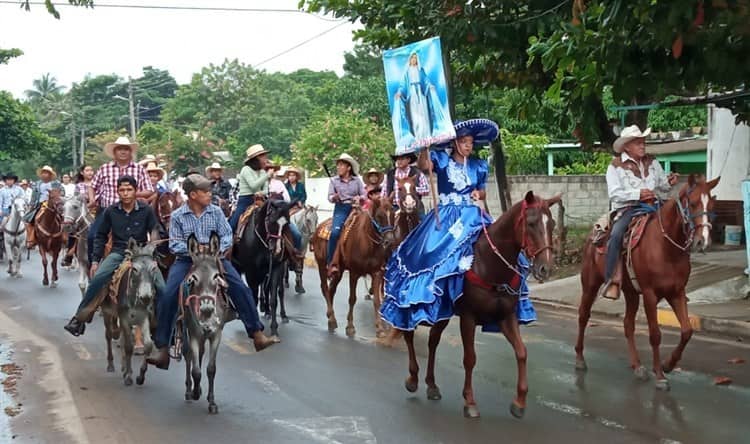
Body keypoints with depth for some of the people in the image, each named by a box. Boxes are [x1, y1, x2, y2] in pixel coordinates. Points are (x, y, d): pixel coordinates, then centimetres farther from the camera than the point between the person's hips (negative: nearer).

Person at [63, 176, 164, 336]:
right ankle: (80, 318, -12)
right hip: (118, 252, 1)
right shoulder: (110, 211, 2)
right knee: (97, 279, -23)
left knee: (160, 287, -17)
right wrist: (95, 260, 4)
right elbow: (101, 236, 10)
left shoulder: (146, 211, -2)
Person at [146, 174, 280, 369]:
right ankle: (162, 348, -8)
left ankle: (257, 334, -3)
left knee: (241, 289, -13)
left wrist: (218, 249, -18)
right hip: (186, 260, -1)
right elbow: (175, 244, -5)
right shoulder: (177, 216, -2)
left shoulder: (216, 211, 2)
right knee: (168, 297, -18)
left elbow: (227, 235, 2)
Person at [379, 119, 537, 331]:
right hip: (445, 216, -3)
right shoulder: (442, 160, 1)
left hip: (471, 214, 3)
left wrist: (479, 193, 0)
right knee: (431, 254, -18)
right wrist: (425, 146, -34)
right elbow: (424, 166, -19)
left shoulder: (478, 166, 12)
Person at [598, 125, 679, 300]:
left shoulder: (652, 162, 16)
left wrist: (669, 182, -1)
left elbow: (661, 185, 22)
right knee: (616, 235, -30)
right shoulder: (616, 166, 1)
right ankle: (611, 280, -27)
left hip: (651, 207, 5)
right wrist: (638, 194, -18)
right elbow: (614, 193, -9)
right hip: (627, 209, -5)